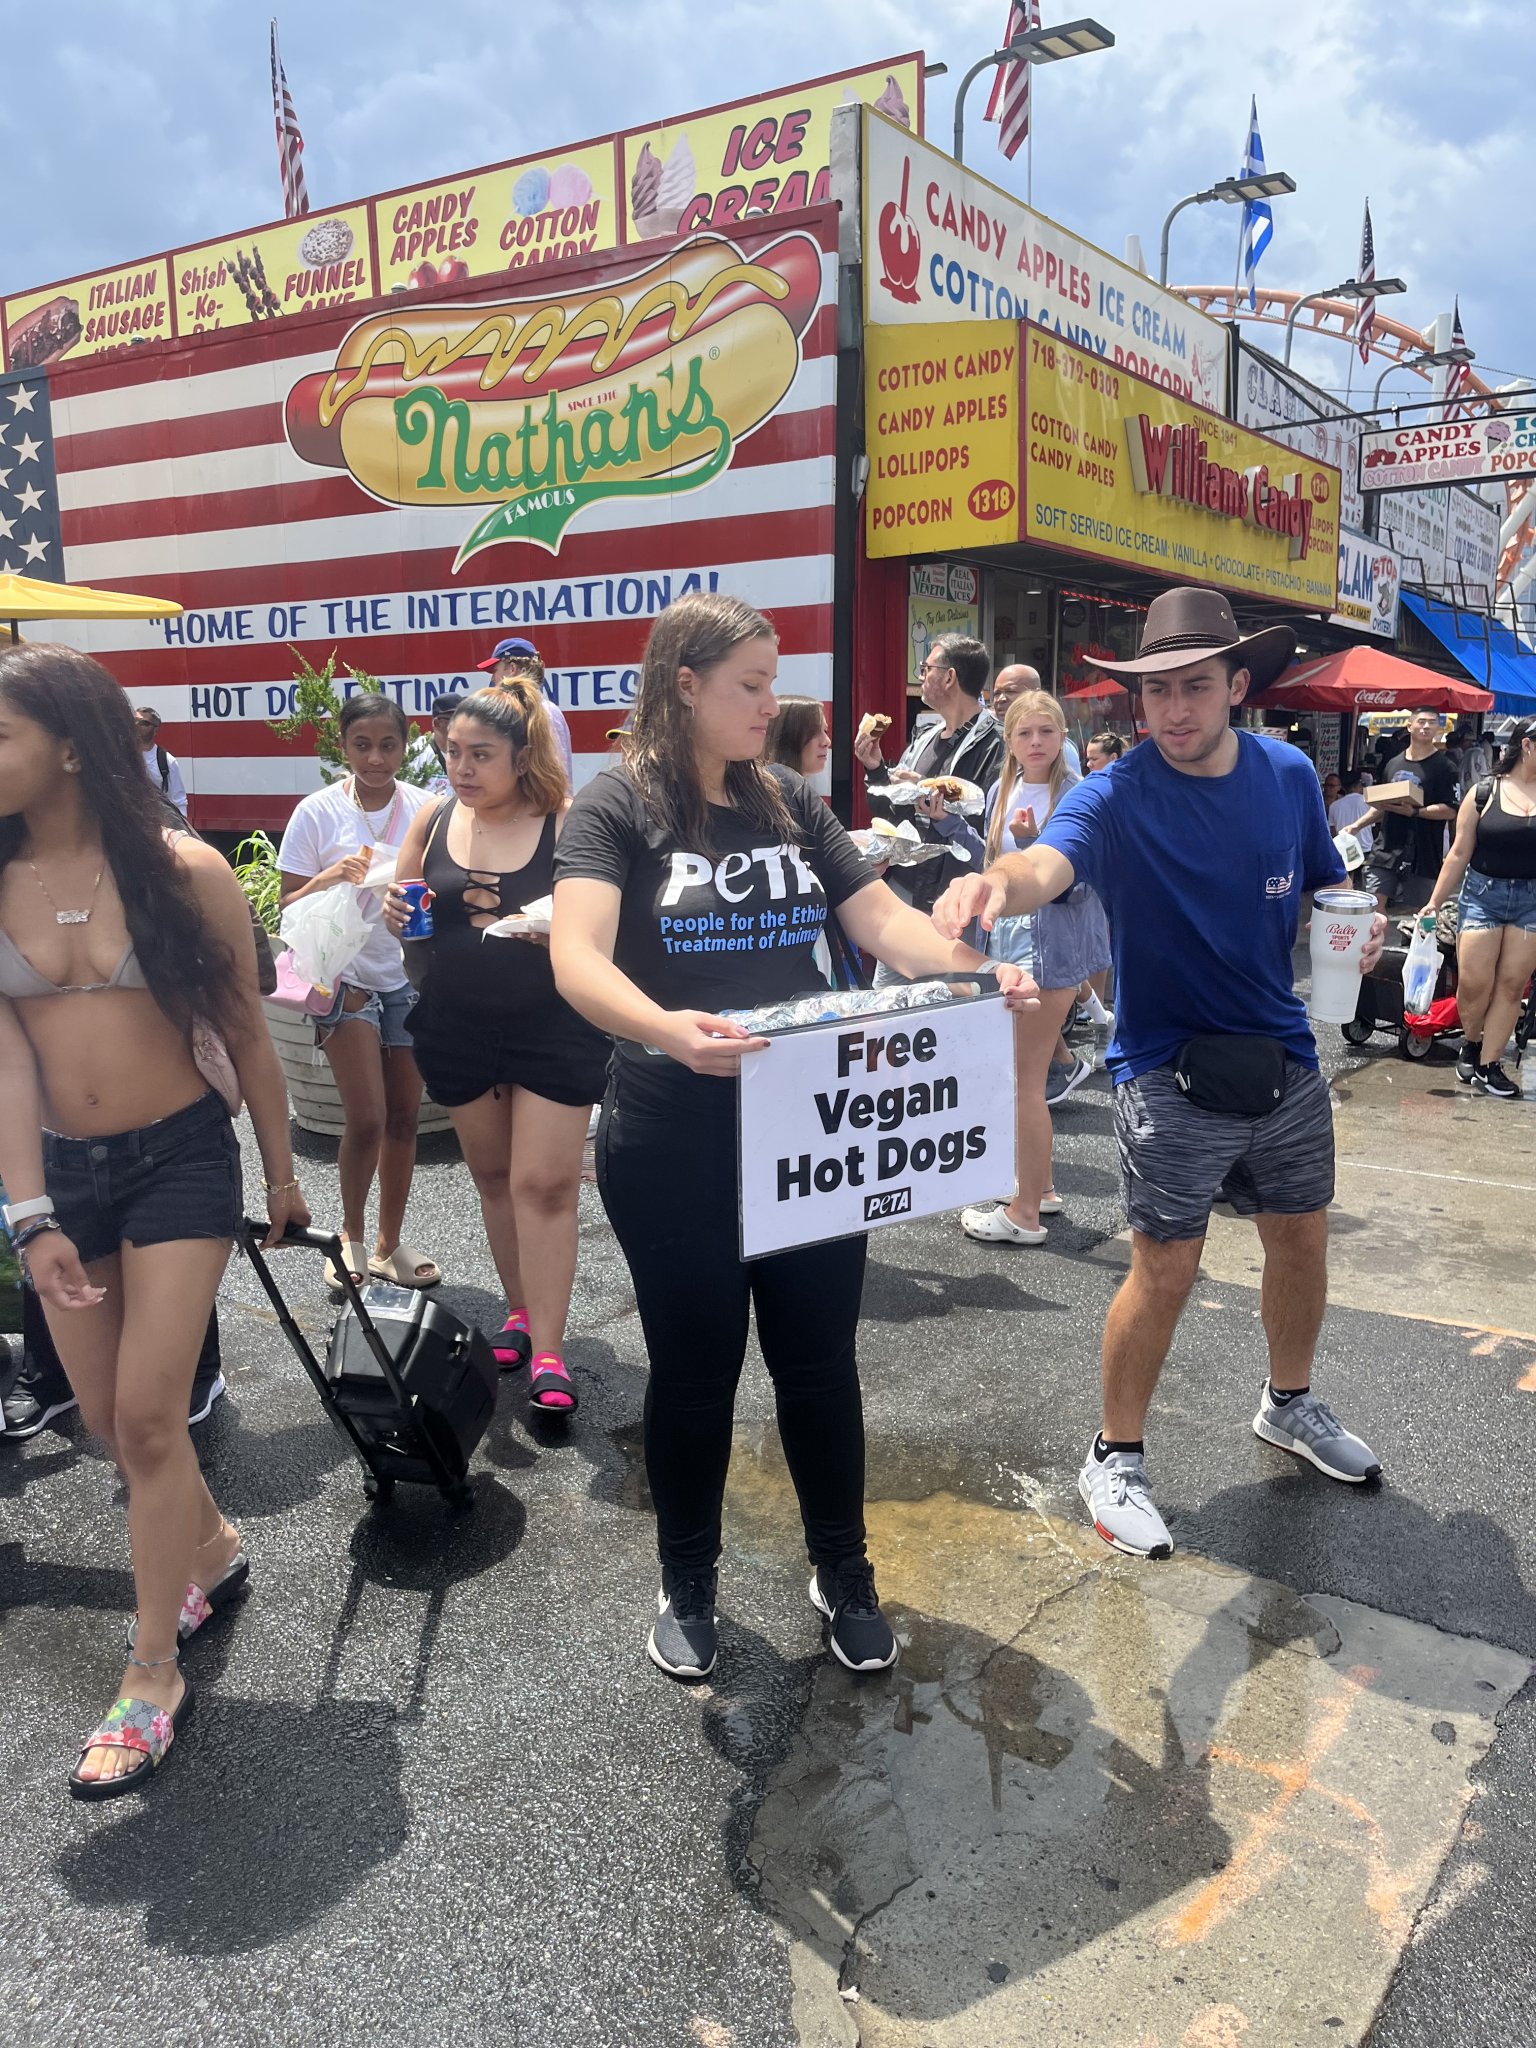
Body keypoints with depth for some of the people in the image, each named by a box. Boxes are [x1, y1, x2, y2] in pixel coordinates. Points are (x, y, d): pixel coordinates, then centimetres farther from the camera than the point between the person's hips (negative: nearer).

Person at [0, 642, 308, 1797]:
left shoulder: (182, 870, -10)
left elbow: (245, 1035, -1)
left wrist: (282, 1174, 6)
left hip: (182, 1158, -3)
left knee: (148, 1413, -5)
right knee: (107, 1418, 12)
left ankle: (154, 1677, 12)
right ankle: (212, 1548, 41)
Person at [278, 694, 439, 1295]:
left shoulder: (425, 809, 0)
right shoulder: (318, 812, -7)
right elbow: (289, 907, -4)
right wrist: (332, 876, -23)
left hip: (411, 975, 3)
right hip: (347, 976, -3)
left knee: (403, 1117, 7)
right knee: (367, 1119, -8)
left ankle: (388, 1246, 22)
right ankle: (351, 1238, 16)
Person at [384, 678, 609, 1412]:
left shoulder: (567, 824, -12)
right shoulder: (432, 820, 1)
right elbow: (405, 913, 13)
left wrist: (549, 930, -29)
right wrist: (394, 913, -9)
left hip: (554, 1032, -4)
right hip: (456, 1029, 5)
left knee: (544, 1182, -3)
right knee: (493, 1175, 15)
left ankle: (547, 1350, 3)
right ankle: (519, 1314, 31)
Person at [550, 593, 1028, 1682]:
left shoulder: (793, 803, 7)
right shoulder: (619, 804, -8)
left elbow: (886, 919, 3)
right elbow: (578, 960, -23)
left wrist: (983, 972, -16)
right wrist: (668, 1030, -42)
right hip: (673, 1142, -3)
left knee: (821, 1360, 13)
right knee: (695, 1369, 12)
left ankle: (844, 1572, 35)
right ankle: (689, 1585, 35)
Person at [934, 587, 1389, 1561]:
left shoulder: (1289, 775, 0)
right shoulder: (1117, 797, -16)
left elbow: (1326, 886, 15)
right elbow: (1049, 860, -38)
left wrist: (1355, 931, -8)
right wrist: (997, 883, -61)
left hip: (1284, 1057, 6)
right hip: (1169, 1069, -5)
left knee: (1303, 1240, 18)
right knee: (1166, 1267, -4)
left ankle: (1292, 1404, 45)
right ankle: (1116, 1459, 17)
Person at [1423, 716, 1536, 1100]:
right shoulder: (1483, 793, -2)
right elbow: (1459, 854, 2)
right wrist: (1435, 902, 1)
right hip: (1483, 893, -1)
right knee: (1474, 984, -4)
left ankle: (1488, 1065, 11)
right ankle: (1470, 1044, 24)